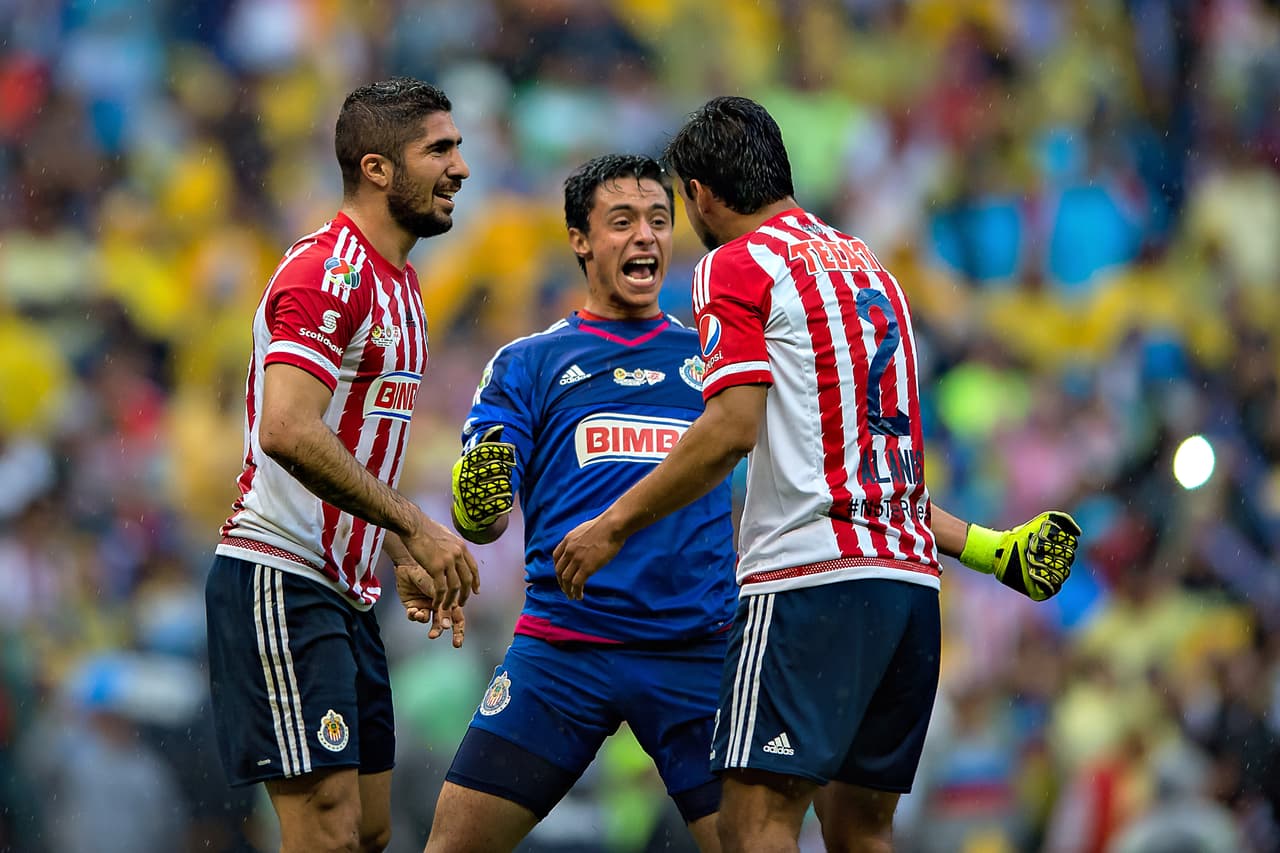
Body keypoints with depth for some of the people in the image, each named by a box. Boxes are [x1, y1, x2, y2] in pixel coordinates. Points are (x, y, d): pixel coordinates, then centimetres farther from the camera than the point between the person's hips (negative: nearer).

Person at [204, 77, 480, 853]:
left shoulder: (398, 284, 17)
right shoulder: (327, 272, -15)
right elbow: (287, 432, -27)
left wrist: (408, 561, 17)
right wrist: (414, 526, -25)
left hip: (346, 592, 10)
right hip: (280, 584, -10)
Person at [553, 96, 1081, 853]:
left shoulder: (739, 266, -1)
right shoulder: (870, 268, 23)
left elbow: (731, 430, -12)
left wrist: (614, 526, -6)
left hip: (812, 576, -8)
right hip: (911, 580, 8)